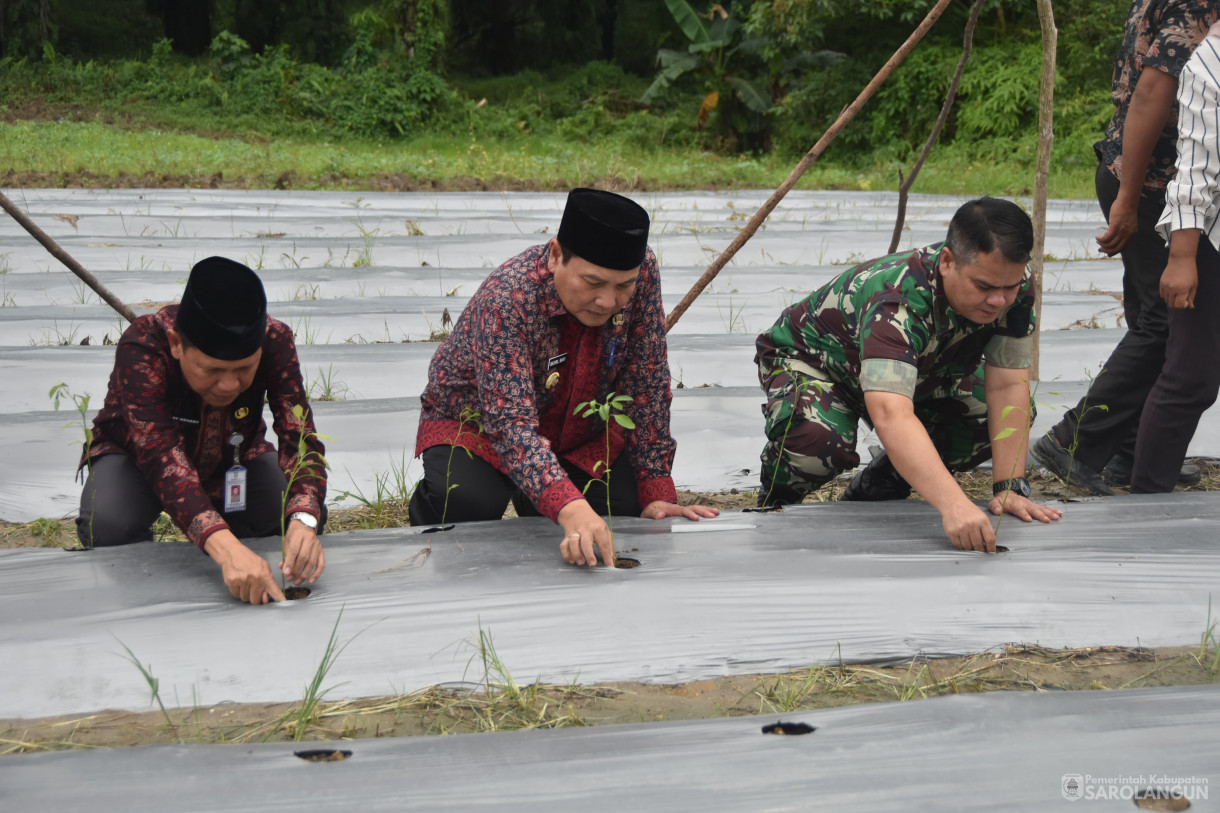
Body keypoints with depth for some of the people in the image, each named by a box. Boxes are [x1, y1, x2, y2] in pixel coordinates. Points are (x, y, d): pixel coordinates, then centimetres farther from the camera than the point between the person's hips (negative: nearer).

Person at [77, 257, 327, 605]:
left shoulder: (275, 341, -29)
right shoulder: (142, 347, -38)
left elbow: (300, 438, -35)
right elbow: (162, 457, -48)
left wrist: (303, 522, -57)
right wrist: (226, 549, -64)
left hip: (233, 456, 3)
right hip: (135, 456, -2)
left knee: (305, 513, -24)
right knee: (108, 524, -34)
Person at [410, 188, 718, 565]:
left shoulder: (642, 272, -21)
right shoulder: (506, 299, -36)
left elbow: (647, 385, -12)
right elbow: (511, 423, -44)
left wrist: (657, 492, -18)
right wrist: (569, 508, -60)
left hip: (581, 433, 5)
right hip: (477, 424, -5)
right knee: (466, 503, -35)